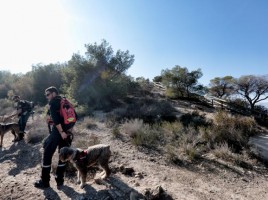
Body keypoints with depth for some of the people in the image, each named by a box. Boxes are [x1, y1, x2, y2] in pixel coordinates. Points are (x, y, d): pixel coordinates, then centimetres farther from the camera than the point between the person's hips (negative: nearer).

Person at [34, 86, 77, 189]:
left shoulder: (52, 102, -4)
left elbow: (55, 118, -19)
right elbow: (75, 115, 13)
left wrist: (61, 132, -19)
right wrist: (69, 129, 12)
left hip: (57, 132, -7)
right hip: (67, 132, 7)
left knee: (47, 155, 8)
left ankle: (45, 182, 17)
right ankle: (60, 180, 22)